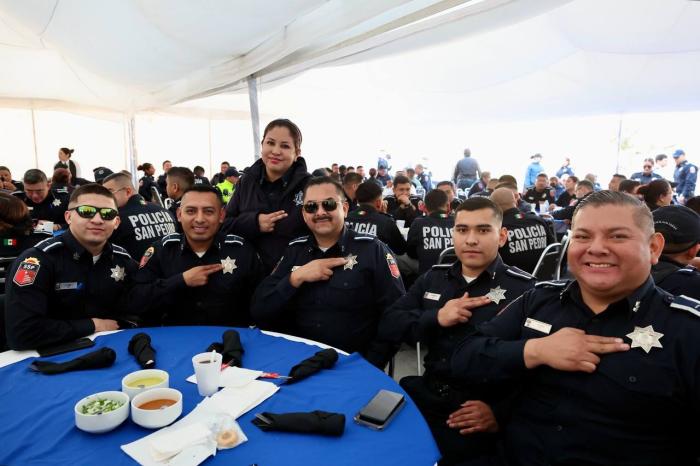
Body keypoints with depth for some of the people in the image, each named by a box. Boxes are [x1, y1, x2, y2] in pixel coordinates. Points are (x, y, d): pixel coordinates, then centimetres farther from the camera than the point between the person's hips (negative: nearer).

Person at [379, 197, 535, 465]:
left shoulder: (523, 289, -4)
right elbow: (388, 325, 6)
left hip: (481, 407, -3)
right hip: (425, 392, 4)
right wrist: (435, 319, -10)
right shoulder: (434, 277, 11)